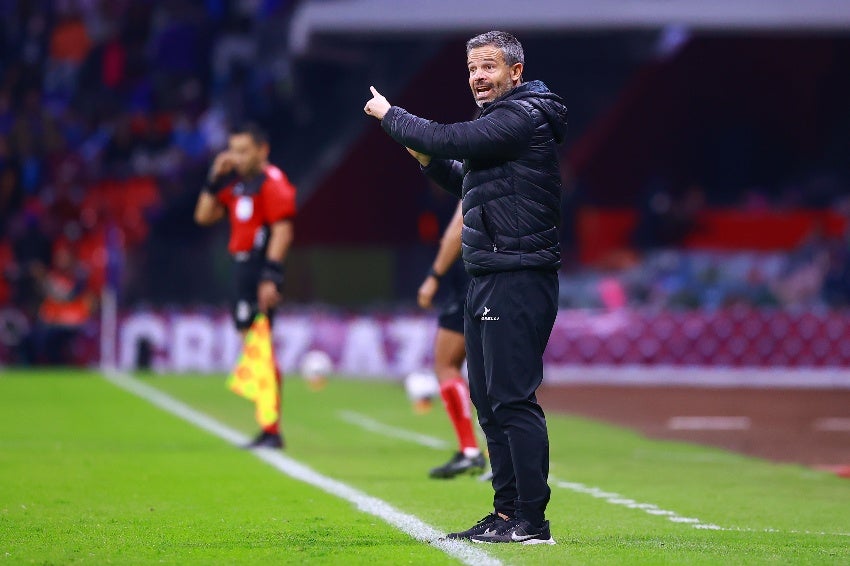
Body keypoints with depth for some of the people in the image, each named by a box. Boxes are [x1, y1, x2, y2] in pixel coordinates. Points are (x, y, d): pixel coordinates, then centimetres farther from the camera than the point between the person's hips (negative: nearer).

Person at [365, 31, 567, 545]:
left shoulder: (522, 117, -13)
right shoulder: (505, 118, 20)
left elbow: (448, 140, -19)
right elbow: (468, 181, 30)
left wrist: (389, 115, -4)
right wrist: (426, 158, 12)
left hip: (518, 281, -11)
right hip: (489, 281, 11)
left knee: (513, 397, -12)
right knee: (490, 402, 13)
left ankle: (532, 521, -12)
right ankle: (507, 513, 18)